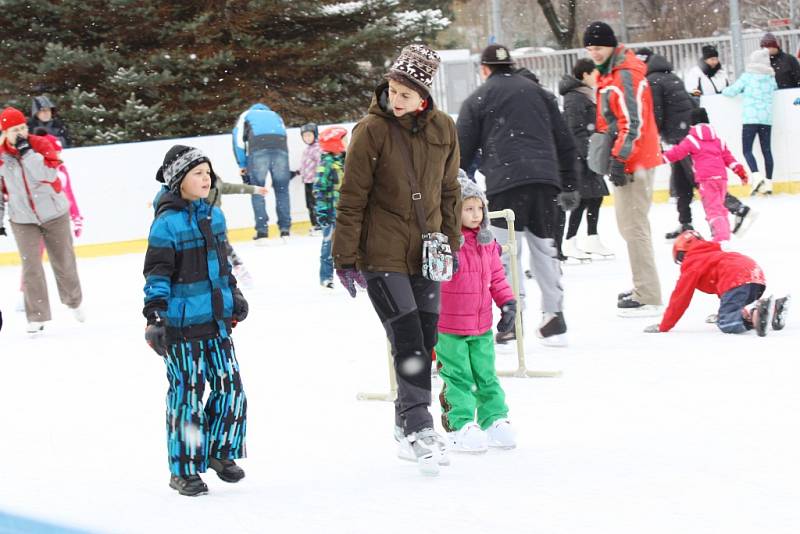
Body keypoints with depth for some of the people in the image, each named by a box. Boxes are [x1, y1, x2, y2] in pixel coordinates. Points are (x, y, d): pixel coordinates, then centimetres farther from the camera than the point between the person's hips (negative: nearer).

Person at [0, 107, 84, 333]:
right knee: (31, 266, -6)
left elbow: (48, 174, -27)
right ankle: (37, 316, 2)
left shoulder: (41, 145, -11)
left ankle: (74, 301, 36)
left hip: (54, 214, 0)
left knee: (64, 261, 12)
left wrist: (27, 151, -30)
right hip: (23, 219, 0)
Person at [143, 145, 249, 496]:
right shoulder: (167, 222, -13)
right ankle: (183, 470, 9)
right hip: (182, 324, -7)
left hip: (216, 322, 7)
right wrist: (154, 313, -18)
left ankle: (220, 452, 26)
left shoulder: (214, 215, 10)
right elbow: (157, 270, -13)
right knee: (186, 395, -1)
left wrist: (233, 295, 26)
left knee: (230, 386, 7)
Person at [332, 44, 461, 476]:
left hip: (425, 253, 5)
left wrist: (451, 242, 12)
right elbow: (352, 198, -9)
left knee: (425, 340, 10)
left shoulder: (443, 129, 1)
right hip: (382, 254, -5)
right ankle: (417, 428, -5)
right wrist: (346, 257, -10)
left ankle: (408, 420, 25)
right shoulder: (372, 130, -13)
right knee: (408, 340, -11)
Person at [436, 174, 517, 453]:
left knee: (486, 375, 14)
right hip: (448, 329, -6)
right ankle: (460, 426, 8)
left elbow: (496, 276, 15)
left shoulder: (487, 243, 6)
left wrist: (508, 303, 8)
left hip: (482, 327, 6)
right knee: (458, 379, 1)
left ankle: (495, 420, 23)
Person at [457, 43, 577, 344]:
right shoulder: (538, 93, 20)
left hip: (505, 183, -4)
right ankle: (554, 317, 10)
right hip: (545, 180, 4)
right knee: (545, 247, 11)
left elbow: (463, 153, 6)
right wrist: (569, 185, 22)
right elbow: (564, 141, 18)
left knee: (506, 251, -2)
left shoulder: (477, 100, 9)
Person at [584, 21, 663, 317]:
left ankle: (647, 298, -11)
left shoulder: (626, 75, -16)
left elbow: (633, 122, -22)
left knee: (634, 226, -11)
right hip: (623, 159, 11)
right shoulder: (608, 74, 16)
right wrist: (604, 142, 19)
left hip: (634, 161, -11)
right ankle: (644, 287, 30)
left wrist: (620, 158, -24)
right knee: (629, 224, 19)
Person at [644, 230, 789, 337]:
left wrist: (664, 326, 21)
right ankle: (773, 308, -3)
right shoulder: (714, 254, 39)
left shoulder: (692, 264, 16)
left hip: (737, 280, -8)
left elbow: (680, 297, 15)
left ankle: (754, 314, -40)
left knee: (725, 323, -12)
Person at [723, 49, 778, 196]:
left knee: (747, 150, -4)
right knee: (767, 150, 6)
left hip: (750, 118, -4)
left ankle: (756, 176, -25)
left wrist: (724, 91, 21)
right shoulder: (771, 78, 12)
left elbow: (732, 91, 0)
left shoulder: (747, 76, -1)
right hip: (767, 119, 4)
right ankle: (768, 183, 4)